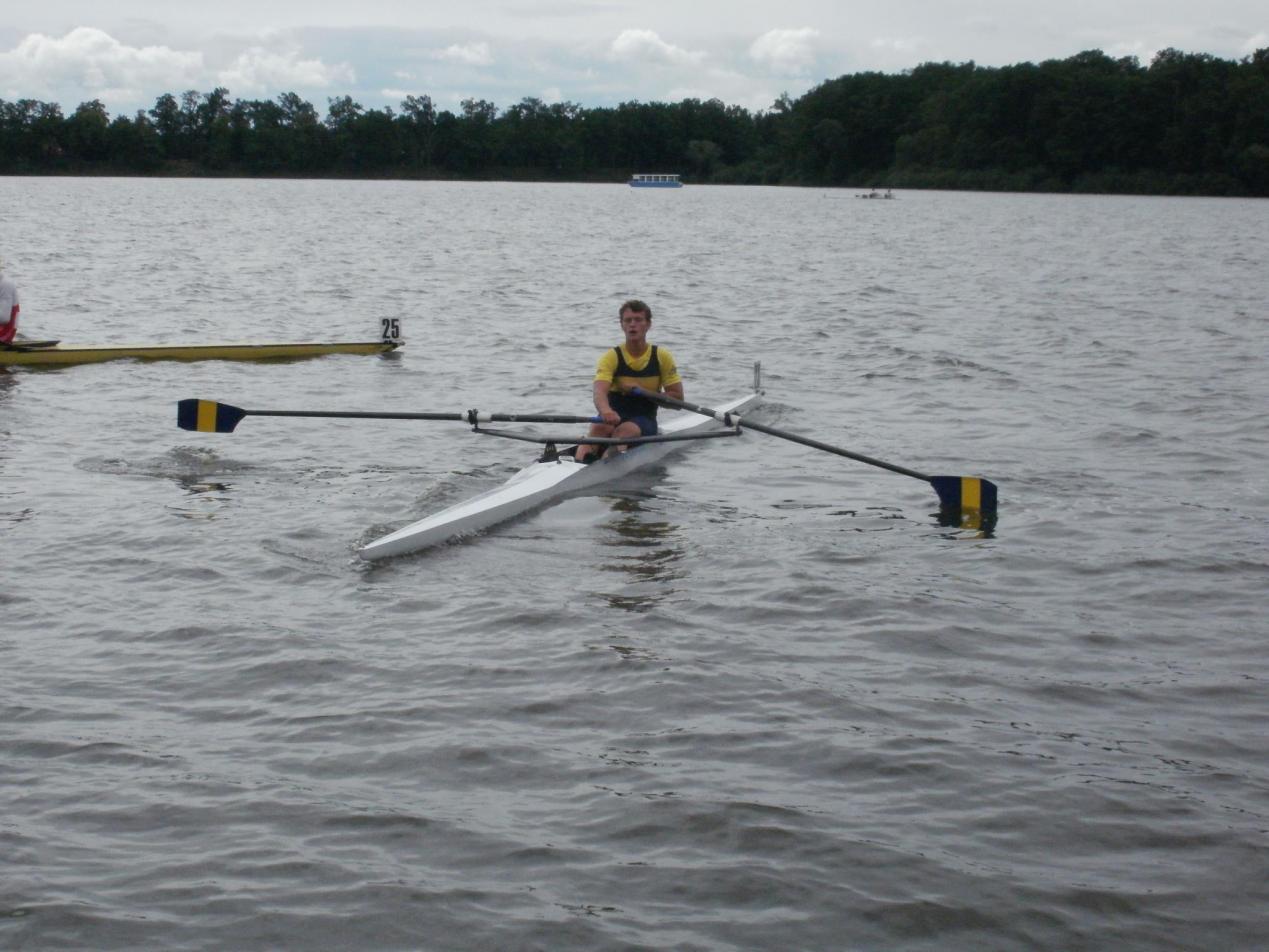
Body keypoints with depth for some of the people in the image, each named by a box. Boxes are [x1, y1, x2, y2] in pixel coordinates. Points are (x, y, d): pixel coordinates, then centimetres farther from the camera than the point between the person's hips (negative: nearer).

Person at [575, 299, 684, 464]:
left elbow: (678, 398, 0)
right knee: (599, 427, -34)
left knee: (624, 430, -34)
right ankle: (579, 460, -61)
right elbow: (599, 391, -21)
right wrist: (606, 411, -46)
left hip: (644, 421, -1)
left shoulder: (662, 357, 2)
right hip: (614, 416, 1)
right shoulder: (611, 357, -3)